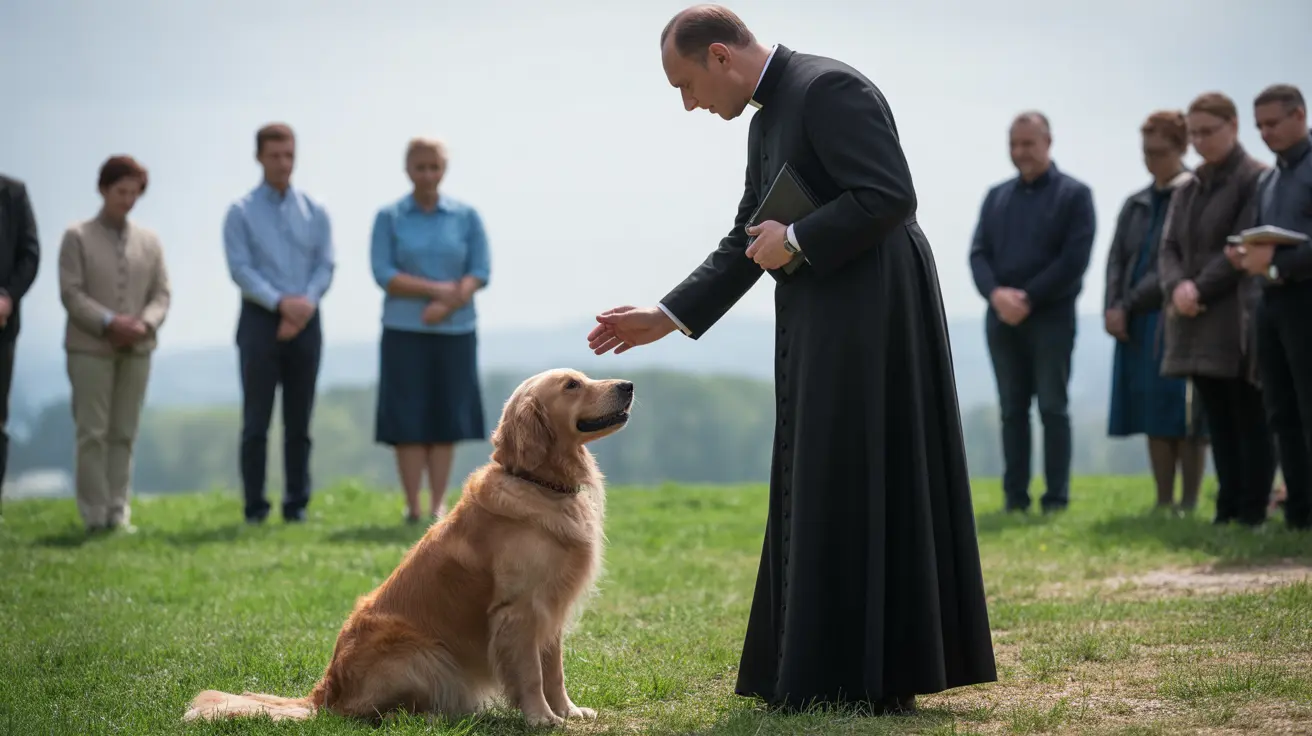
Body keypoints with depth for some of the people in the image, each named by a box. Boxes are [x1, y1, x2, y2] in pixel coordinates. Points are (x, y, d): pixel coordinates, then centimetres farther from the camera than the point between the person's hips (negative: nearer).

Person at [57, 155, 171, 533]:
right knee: (93, 433, -3)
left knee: (124, 433, 4)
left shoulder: (149, 240, 11)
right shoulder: (77, 237, 1)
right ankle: (96, 514, 0)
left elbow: (162, 293, 9)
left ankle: (119, 512, 7)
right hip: (90, 347, -3)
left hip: (137, 347, 3)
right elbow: (71, 293, -5)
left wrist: (145, 323, -11)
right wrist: (109, 323, -17)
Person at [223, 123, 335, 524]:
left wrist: (306, 303, -14)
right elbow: (240, 269, -7)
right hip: (260, 320, -3)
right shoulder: (242, 212, 1)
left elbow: (325, 266, 4)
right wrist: (281, 302, -19)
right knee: (257, 420, -2)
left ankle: (297, 504, 10)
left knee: (299, 420, 5)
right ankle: (255, 507, 1)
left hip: (306, 321, 3)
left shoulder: (314, 212, 9)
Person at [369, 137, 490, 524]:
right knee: (407, 420, -4)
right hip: (405, 331, -1)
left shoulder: (466, 216, 4)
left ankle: (438, 506, 5)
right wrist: (438, 289, -15)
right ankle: (412, 507, -1)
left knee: (445, 419, 2)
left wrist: (447, 305, -16)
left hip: (454, 331, 1)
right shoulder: (389, 217, 1)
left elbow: (480, 272, 0)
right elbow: (383, 274, -7)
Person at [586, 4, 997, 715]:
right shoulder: (766, 120, 18)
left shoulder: (828, 88, -13)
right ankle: (821, 677, 18)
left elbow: (889, 197, -22)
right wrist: (665, 317, 16)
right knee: (818, 494, 12)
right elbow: (746, 243, 22)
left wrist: (796, 240, -13)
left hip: (871, 315, -10)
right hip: (821, 328, 10)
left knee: (856, 486, -6)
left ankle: (874, 683, 1)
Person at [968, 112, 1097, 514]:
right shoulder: (996, 196, 16)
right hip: (1001, 317, 4)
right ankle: (1014, 498, 8)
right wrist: (996, 294, -12)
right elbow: (978, 253, 8)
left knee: (1052, 408, -3)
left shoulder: (1074, 194, 2)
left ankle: (1056, 500, -1)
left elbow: (1075, 258, -8)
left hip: (1051, 315, -4)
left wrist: (1028, 297, -14)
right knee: (1012, 409, 6)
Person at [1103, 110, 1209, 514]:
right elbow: (1116, 260, 12)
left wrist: (1129, 304, -12)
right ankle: (1163, 502, 11)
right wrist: (1112, 309, -5)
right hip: (1137, 324, 6)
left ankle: (1188, 503, -1)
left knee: (1185, 415, -5)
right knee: (1154, 417, 7)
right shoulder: (1136, 205, 18)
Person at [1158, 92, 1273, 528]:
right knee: (1218, 421, 9)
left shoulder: (1256, 179, -5)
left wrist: (1201, 289, -15)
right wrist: (1177, 287, -8)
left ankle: (1252, 514, -1)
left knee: (1249, 419, -3)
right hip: (1194, 322, 7)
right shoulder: (1187, 190, 17)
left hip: (1237, 319, -7)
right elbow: (1169, 248, 12)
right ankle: (1228, 511, 13)